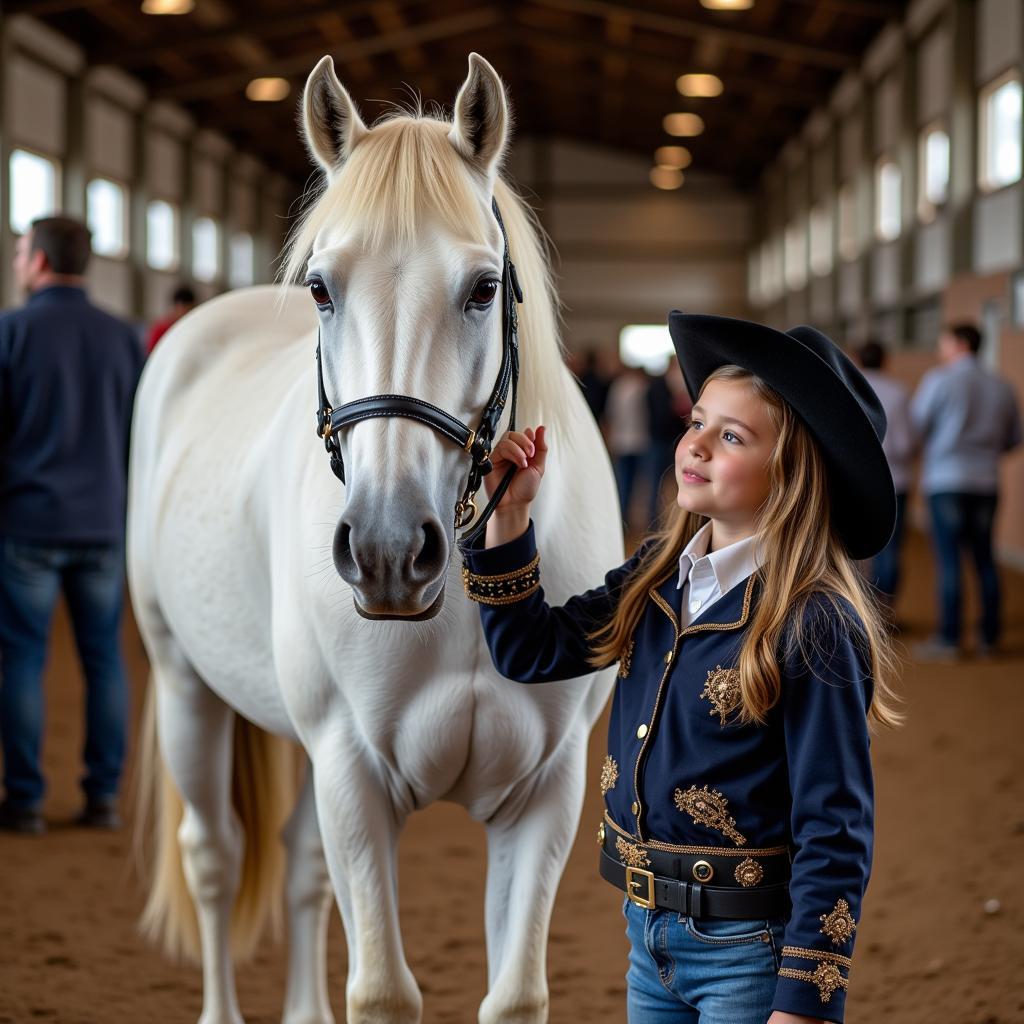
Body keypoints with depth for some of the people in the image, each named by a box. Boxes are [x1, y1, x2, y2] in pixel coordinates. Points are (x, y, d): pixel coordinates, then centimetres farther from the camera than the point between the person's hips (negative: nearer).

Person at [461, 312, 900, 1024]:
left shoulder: (814, 625, -18)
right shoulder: (658, 576, 2)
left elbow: (834, 833, -18)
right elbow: (531, 652, 8)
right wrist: (509, 513, -3)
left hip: (750, 947, -7)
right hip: (650, 937, 7)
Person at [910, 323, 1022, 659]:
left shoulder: (939, 379, -5)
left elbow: (916, 426, -4)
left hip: (945, 479, -4)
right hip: (986, 481, 4)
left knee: (949, 560, -4)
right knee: (984, 559, 11)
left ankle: (948, 640, -6)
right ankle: (989, 637, 13)